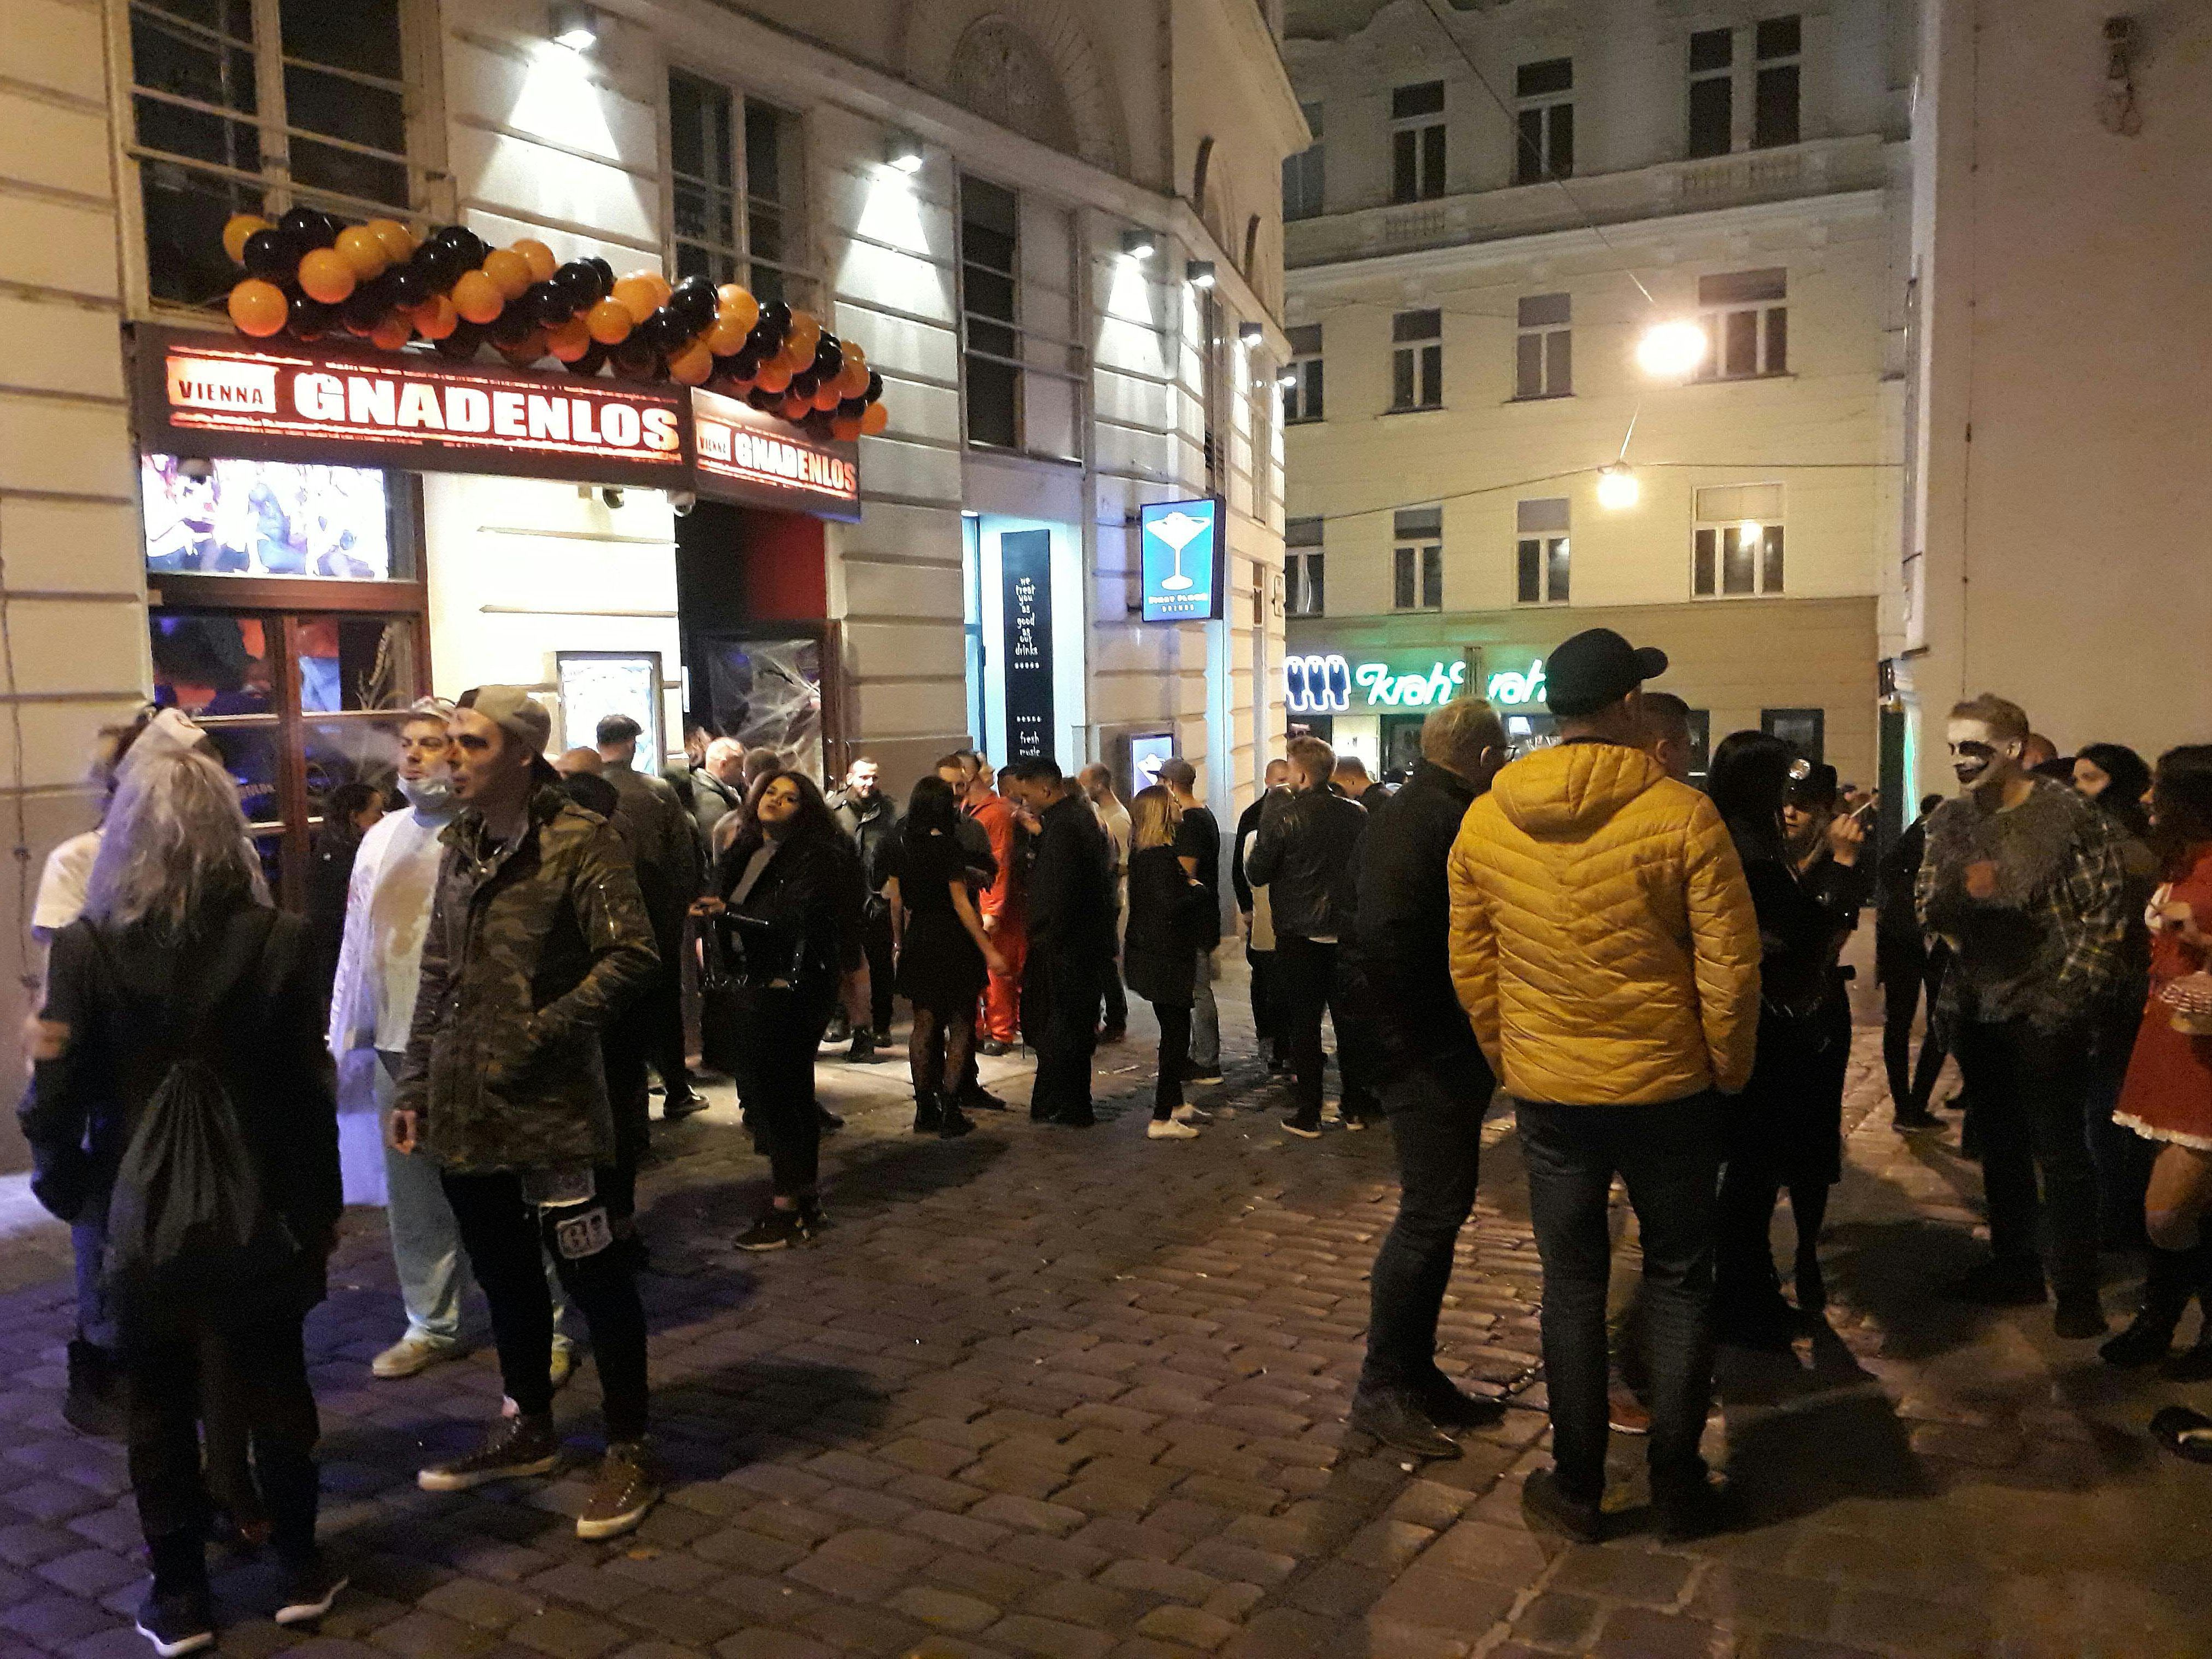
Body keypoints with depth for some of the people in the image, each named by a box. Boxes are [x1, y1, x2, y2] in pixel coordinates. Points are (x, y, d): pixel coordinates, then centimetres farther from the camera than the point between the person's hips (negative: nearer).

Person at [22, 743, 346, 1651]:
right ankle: (300, 1573, 28)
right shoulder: (278, 939, -10)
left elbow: (61, 1092, -8)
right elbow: (309, 1089, -7)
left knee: (162, 1410, 14)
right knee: (277, 1391, 15)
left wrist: (64, 1190, 10)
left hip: (142, 1217, 0)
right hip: (258, 1214, 1)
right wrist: (320, 1207, 3)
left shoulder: (85, 947, -11)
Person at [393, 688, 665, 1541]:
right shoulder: (461, 845, 11)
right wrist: (414, 1083, 13)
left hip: (555, 1109, -7)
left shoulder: (581, 842, -12)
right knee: (503, 1273, 19)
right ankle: (529, 1429, 37)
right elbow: (437, 974, 16)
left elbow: (632, 957, -18)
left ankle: (630, 1451, 17)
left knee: (594, 1277, 2)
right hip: (466, 1108, 7)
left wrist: (540, 1034, -19)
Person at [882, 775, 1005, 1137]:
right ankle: (950, 1111, 1)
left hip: (917, 940, 5)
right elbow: (961, 903, -16)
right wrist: (988, 949, -14)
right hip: (953, 941, -5)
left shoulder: (897, 843, 2)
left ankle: (925, 1109, 16)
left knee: (924, 1023, 13)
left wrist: (899, 940, 19)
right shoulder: (948, 845, -15)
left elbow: (896, 898, 6)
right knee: (960, 1025, 4)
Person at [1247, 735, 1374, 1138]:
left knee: (1304, 1023, 4)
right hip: (1346, 931, 4)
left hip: (1299, 934, -4)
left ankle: (1309, 1115, 6)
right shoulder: (1356, 814, -2)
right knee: (1349, 1020, 13)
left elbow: (1257, 873, -9)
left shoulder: (1282, 816, -13)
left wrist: (1257, 848, 10)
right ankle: (1356, 1107, 20)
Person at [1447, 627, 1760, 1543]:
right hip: (1668, 1088, -2)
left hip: (1548, 1091, 2)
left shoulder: (1485, 819, -5)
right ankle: (1677, 1484, 24)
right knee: (1678, 1281, 15)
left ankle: (1576, 1484, 24)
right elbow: (1730, 964, -10)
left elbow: (1470, 965, 3)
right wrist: (1729, 1069, 5)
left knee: (1572, 1284, 14)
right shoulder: (1681, 814, -14)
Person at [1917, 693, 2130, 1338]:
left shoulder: (2070, 815, -10)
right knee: (1998, 1144, 16)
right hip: (1975, 1010, 6)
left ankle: (2077, 1289, 15)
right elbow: (1927, 908, 4)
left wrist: (2067, 998, -14)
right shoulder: (1949, 820, 6)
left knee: (2058, 1152, 3)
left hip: (2043, 1012, -5)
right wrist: (1958, 888, -18)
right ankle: (2014, 1267, 30)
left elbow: (2106, 914, -9)